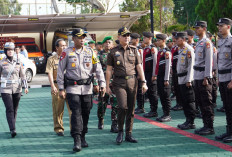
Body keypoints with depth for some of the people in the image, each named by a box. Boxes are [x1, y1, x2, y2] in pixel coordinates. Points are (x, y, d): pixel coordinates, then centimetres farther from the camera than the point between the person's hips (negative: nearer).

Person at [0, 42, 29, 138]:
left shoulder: (18, 63, 7)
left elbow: (23, 76, 9)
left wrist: (26, 87, -3)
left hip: (17, 89, 3)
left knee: (15, 110, 8)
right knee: (9, 109, -12)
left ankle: (12, 128, 21)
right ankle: (13, 130, -18)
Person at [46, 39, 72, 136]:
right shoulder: (51, 59, 5)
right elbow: (50, 74, -3)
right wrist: (52, 86, -15)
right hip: (57, 86, -1)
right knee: (58, 110, 5)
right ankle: (58, 129, 17)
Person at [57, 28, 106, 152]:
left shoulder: (90, 52, 8)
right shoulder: (67, 53, 0)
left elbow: (98, 69, 9)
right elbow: (60, 71, 3)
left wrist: (102, 84, -2)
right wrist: (61, 89, -1)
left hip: (87, 87, 3)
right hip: (72, 87, -3)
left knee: (85, 113, 7)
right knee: (76, 113, -11)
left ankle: (83, 137, 22)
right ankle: (77, 141, -14)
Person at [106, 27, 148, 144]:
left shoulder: (134, 50, 9)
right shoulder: (113, 52, 3)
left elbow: (139, 67, 8)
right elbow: (109, 70, 4)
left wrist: (144, 82, 1)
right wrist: (107, 86, 1)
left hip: (132, 81, 3)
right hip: (119, 83, -3)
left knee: (131, 109, 4)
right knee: (123, 107, -16)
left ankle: (128, 134, 14)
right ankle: (120, 131, 3)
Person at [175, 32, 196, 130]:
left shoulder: (188, 49, -14)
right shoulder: (180, 49, 15)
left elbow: (191, 65, -18)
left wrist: (189, 80, -20)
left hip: (186, 80, -9)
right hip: (181, 80, 9)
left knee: (189, 101, -4)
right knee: (184, 101, 13)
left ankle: (191, 122, 1)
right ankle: (188, 120, 21)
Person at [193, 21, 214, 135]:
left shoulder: (207, 42, -11)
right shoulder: (199, 43, 17)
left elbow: (209, 61, -16)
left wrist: (206, 77, -19)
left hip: (204, 77, -9)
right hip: (197, 77, 9)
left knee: (206, 103, -6)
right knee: (200, 102, 12)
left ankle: (210, 127, -1)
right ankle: (206, 125, 19)